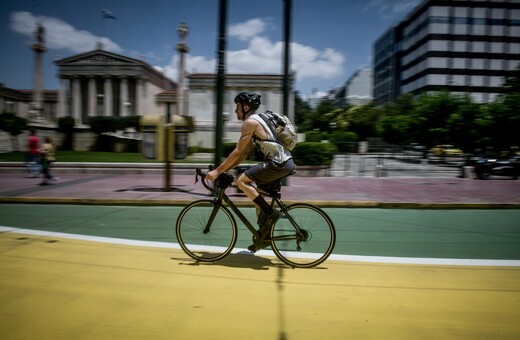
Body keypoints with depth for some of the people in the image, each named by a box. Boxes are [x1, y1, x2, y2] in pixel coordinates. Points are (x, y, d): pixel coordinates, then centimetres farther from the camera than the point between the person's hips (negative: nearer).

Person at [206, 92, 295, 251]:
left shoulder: (250, 122, -8)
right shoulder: (257, 121, 22)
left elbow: (238, 152, -12)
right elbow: (245, 153, 22)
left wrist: (218, 171, -7)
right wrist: (224, 169, 18)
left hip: (279, 163, -10)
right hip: (285, 162, 10)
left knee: (241, 181, -14)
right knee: (258, 195, 18)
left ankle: (270, 213, -10)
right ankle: (263, 234, 24)